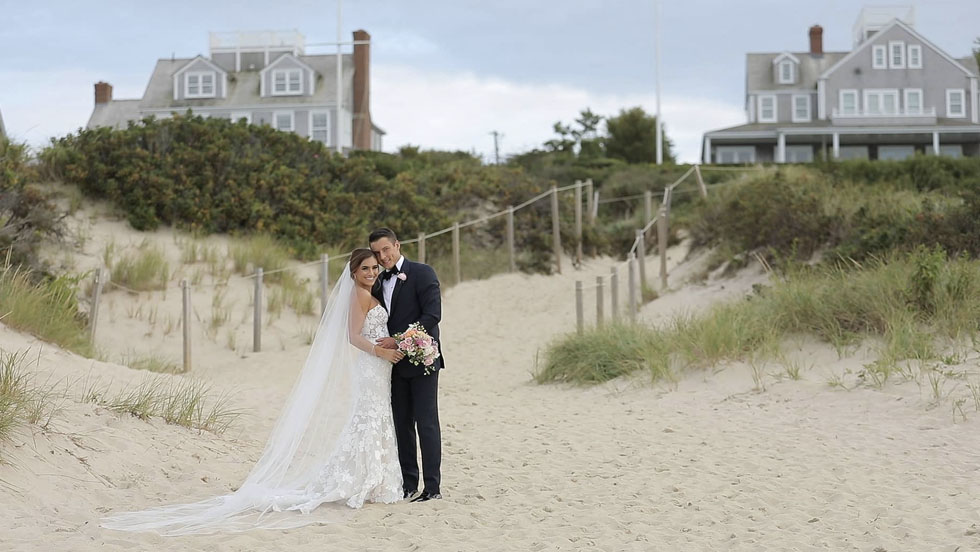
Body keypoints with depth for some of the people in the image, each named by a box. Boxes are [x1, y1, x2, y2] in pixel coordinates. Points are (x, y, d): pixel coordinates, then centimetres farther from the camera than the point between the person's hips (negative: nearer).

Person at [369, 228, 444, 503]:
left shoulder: (422, 273, -7)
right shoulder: (380, 282, 14)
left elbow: (432, 314, -16)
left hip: (421, 360, -7)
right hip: (395, 363, 7)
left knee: (426, 423, -5)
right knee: (402, 425, 8)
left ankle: (432, 487, -3)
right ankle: (408, 484, 14)